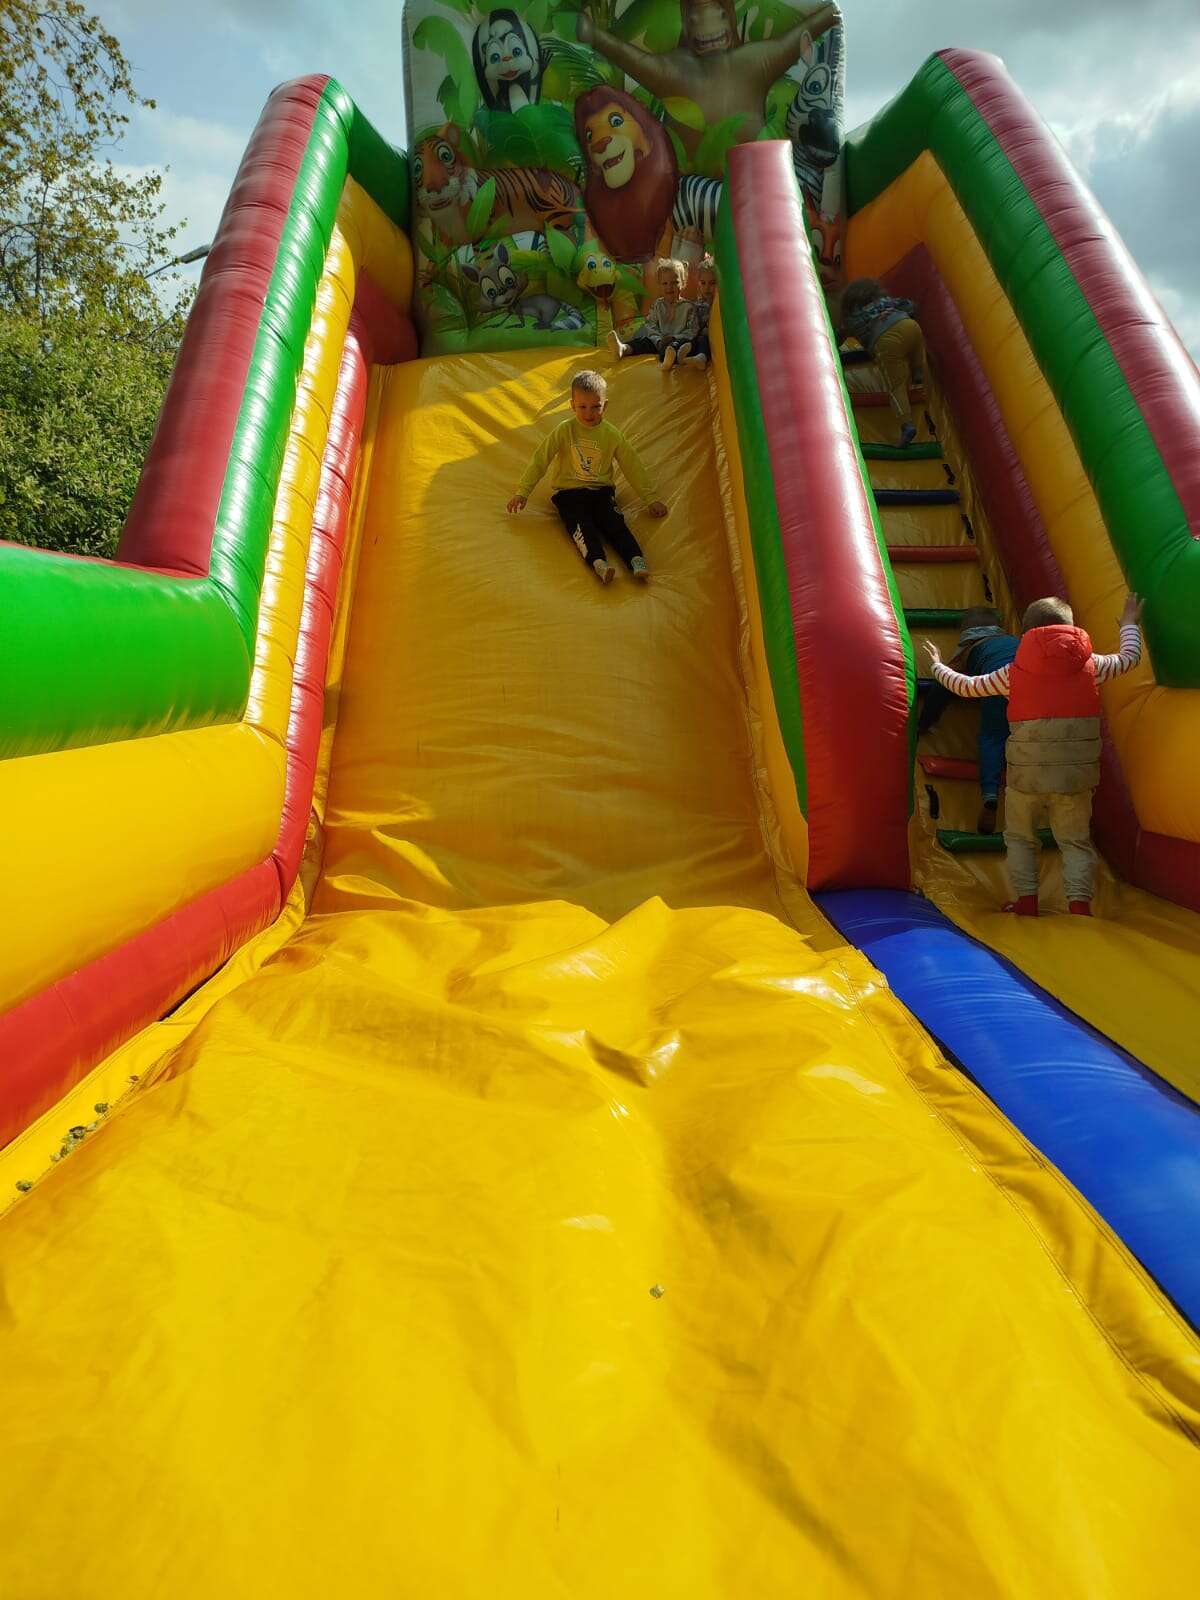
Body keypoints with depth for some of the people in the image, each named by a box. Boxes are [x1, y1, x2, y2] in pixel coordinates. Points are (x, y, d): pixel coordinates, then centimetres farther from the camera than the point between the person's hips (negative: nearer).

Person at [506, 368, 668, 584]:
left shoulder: (612, 434, 5)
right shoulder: (564, 430, -1)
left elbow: (633, 466, 11)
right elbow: (540, 460, -1)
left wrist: (650, 498, 10)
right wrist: (522, 493, -5)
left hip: (601, 491, 1)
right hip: (569, 492, -1)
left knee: (614, 522, -26)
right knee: (580, 525, -30)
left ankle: (636, 561, -44)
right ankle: (598, 562, -53)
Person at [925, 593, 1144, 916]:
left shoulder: (1013, 672, 2)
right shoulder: (1089, 663, 6)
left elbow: (965, 686, 11)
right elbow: (1129, 658, 23)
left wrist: (938, 667, 29)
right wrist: (1129, 624, 42)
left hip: (1027, 771, -1)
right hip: (1077, 771, 1)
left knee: (1019, 835, 15)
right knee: (1075, 840, 12)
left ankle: (1026, 901, 10)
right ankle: (1080, 903, 0)